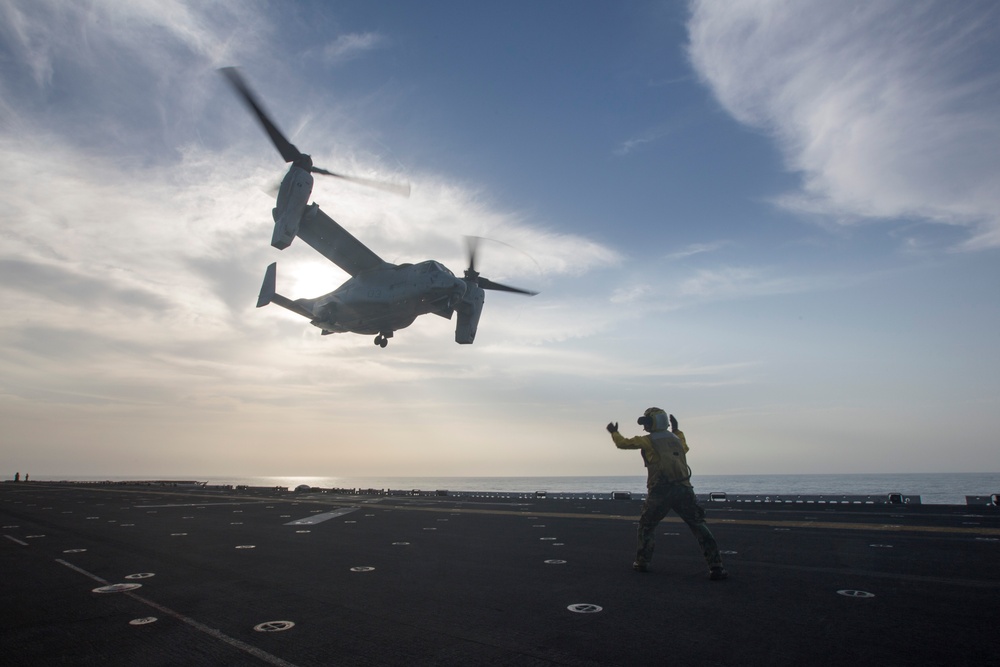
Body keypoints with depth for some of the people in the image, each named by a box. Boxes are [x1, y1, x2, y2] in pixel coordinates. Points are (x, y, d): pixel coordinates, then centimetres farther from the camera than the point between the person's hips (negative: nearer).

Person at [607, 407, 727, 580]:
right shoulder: (675, 438, 18)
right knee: (699, 526, 4)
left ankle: (642, 562, 19)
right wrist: (677, 430, 54)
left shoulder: (648, 441, 3)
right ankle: (715, 567, -5)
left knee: (647, 525, 16)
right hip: (683, 489, 3)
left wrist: (614, 432, 30)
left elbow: (623, 443, 12)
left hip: (660, 491, -3)